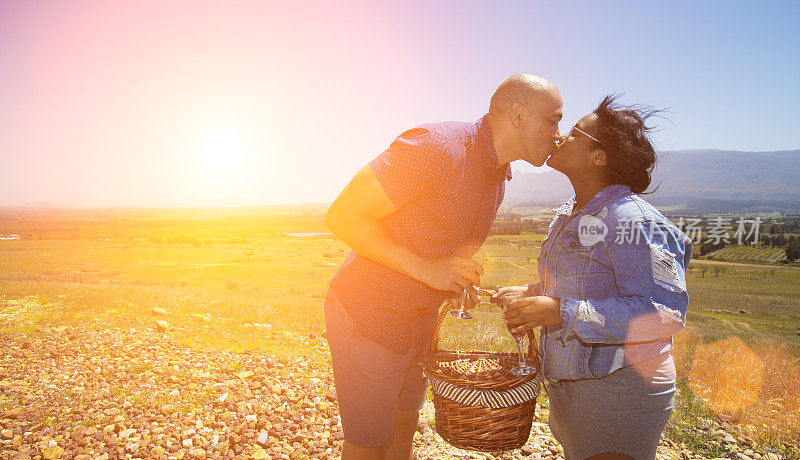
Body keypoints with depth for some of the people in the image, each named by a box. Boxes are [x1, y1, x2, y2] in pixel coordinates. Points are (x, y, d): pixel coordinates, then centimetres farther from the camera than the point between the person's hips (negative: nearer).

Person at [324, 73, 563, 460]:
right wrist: (426, 270, -27)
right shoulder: (440, 148, -26)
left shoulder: (498, 174, 6)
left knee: (403, 428, 22)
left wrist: (458, 283, 1)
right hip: (367, 317, -8)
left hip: (416, 322, 8)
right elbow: (343, 216, -24)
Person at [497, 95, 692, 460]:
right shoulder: (568, 216, 9)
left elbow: (666, 313, -28)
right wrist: (531, 293, 3)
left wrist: (563, 312, -31)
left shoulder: (631, 220, -21)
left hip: (619, 395, -9)